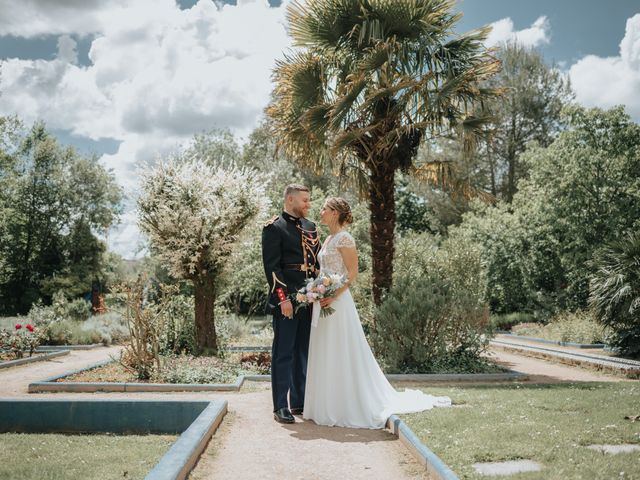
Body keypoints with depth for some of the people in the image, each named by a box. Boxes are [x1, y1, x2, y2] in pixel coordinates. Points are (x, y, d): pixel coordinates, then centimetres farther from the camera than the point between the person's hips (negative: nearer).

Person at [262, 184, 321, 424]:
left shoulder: (311, 227, 16)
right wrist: (283, 297, -17)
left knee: (304, 353, 11)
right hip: (286, 300, -7)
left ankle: (300, 401, 21)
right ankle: (281, 406, 3)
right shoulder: (274, 227, -5)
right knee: (283, 354, -2)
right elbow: (271, 266, -11)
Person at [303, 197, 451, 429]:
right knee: (325, 355, 12)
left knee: (341, 354, -4)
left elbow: (353, 273, -15)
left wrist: (333, 296, -22)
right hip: (324, 301, 9)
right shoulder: (329, 239, 15)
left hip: (338, 302, -9)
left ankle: (346, 408, 5)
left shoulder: (344, 238, -12)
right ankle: (328, 406, 21)